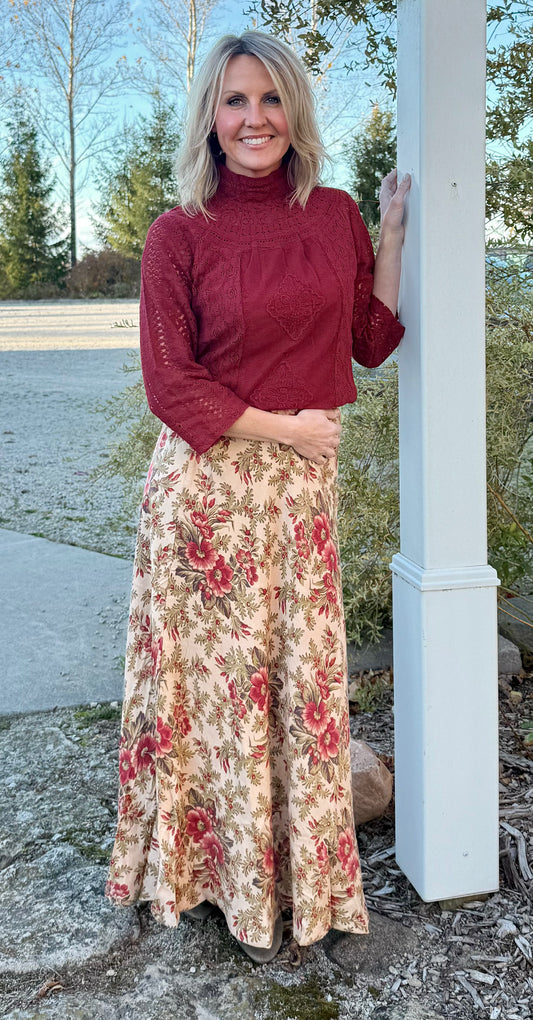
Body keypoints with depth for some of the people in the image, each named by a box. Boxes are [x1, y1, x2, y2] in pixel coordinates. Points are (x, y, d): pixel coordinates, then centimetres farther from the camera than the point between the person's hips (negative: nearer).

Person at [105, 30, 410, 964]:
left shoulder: (336, 216, 7)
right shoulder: (180, 234, -4)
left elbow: (372, 341, 12)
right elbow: (170, 383, -7)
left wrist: (393, 232, 11)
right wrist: (285, 426, -10)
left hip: (304, 485, 3)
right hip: (208, 484, -3)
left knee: (303, 671, 10)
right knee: (218, 672, 6)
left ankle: (303, 872, 30)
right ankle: (229, 875, 27)